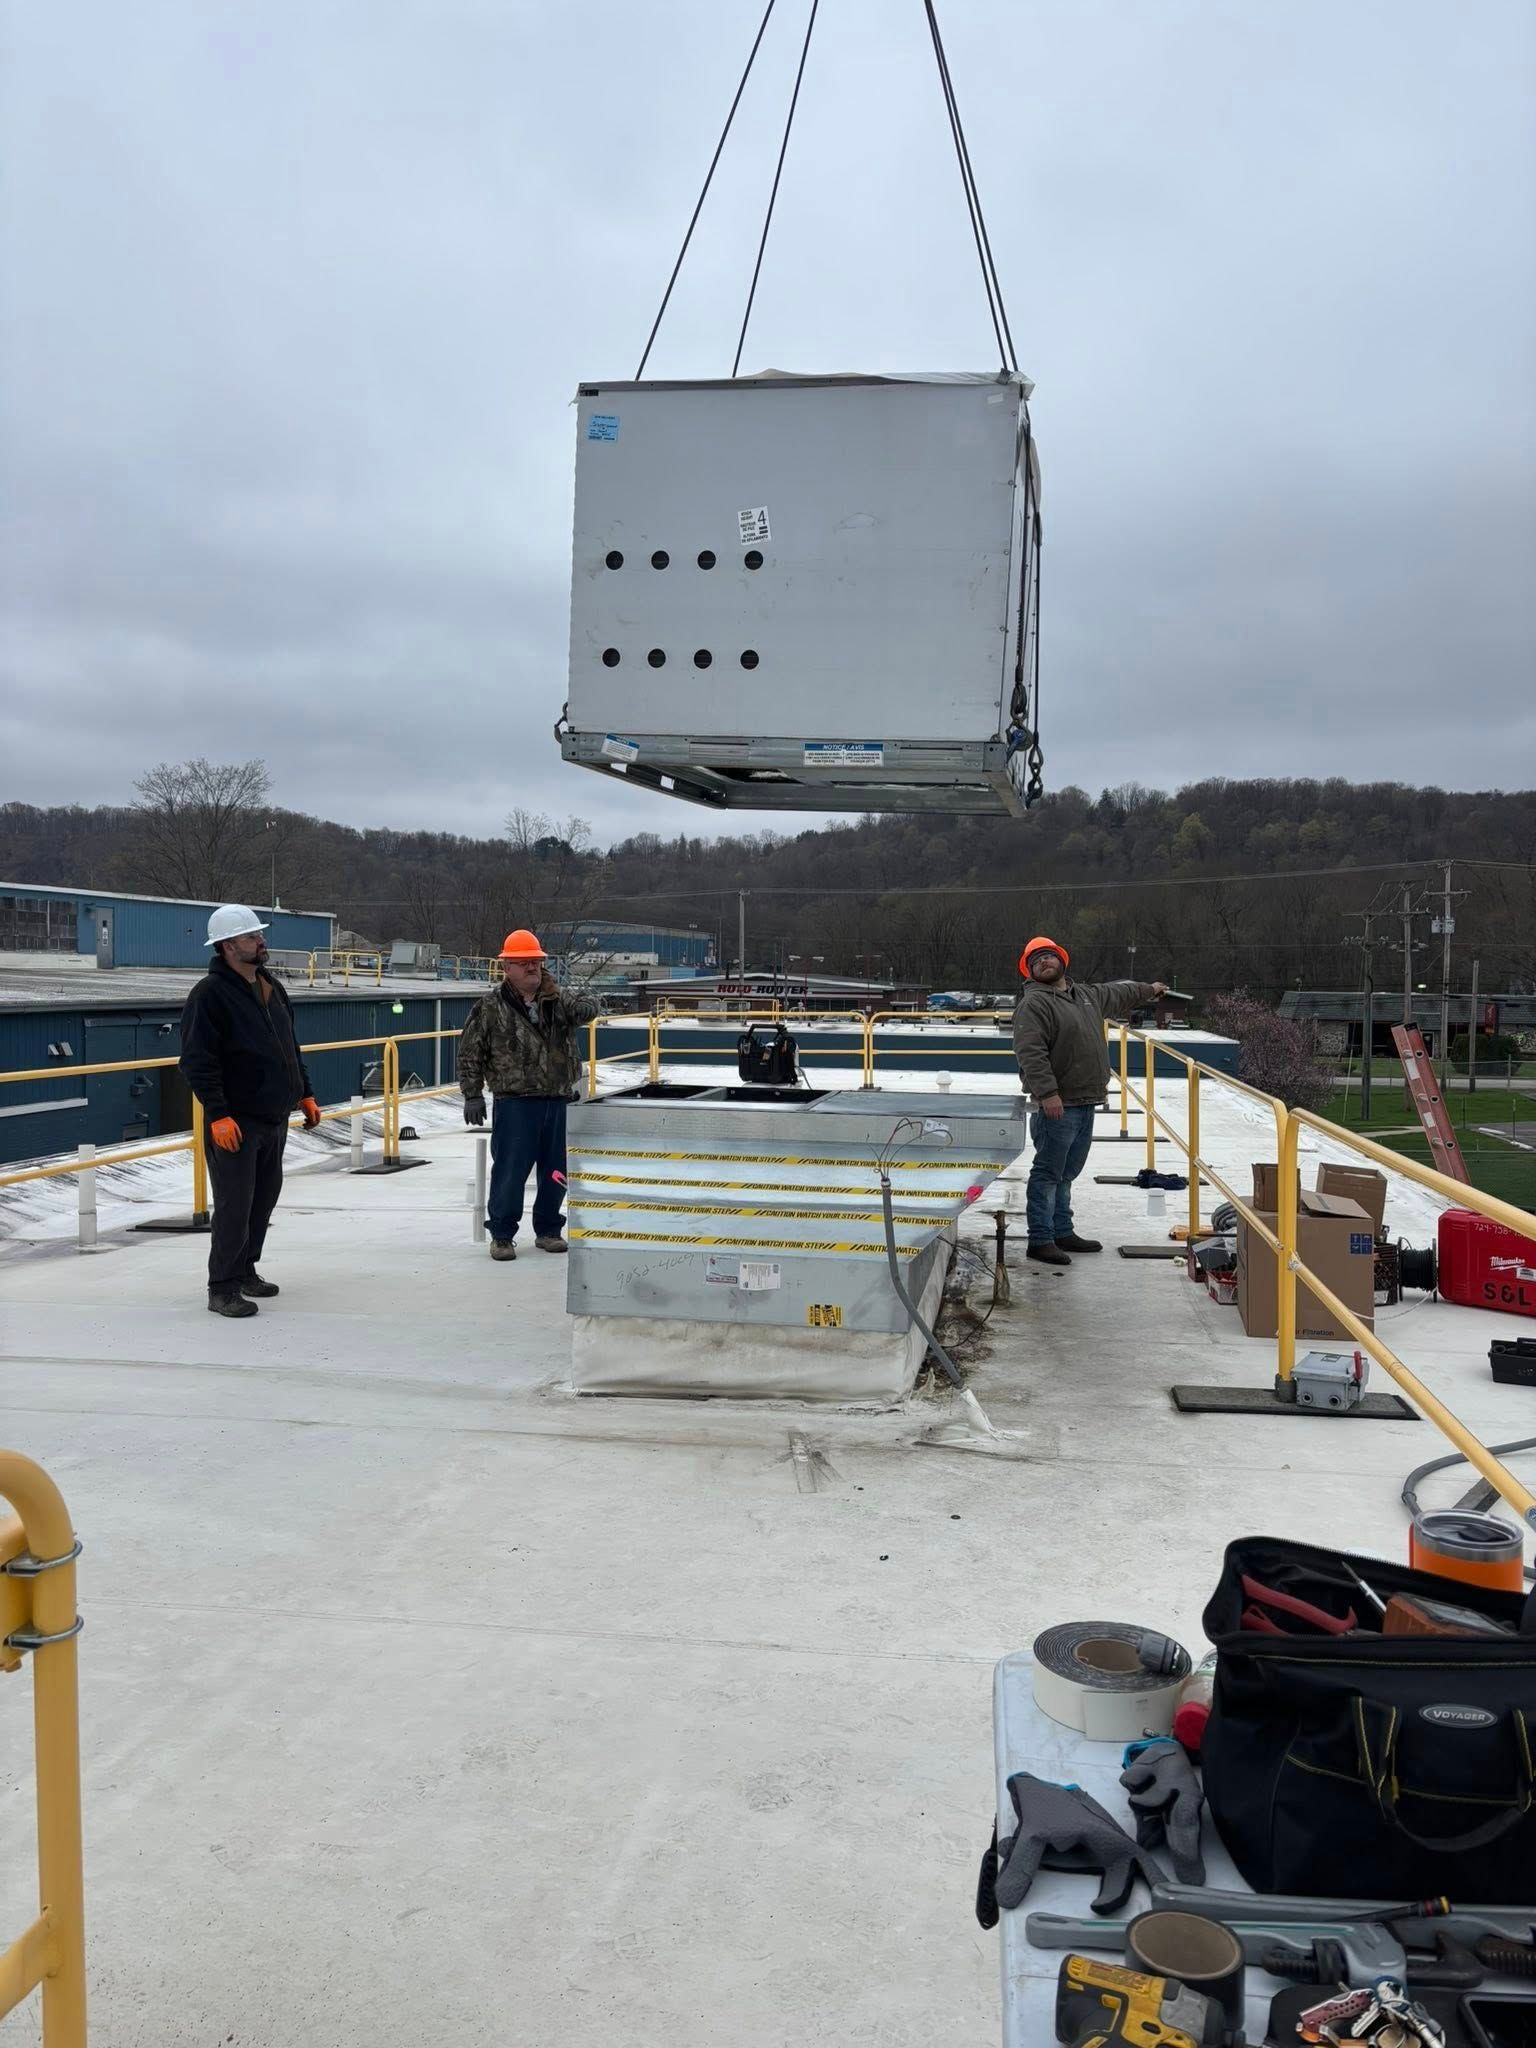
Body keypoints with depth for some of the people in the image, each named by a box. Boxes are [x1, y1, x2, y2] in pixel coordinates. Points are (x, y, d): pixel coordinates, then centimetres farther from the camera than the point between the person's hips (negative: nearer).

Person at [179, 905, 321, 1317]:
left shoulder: (273, 989, 13)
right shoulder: (210, 993, -12)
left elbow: (291, 1049, 23)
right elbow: (197, 1061, -18)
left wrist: (305, 1094, 20)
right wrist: (218, 1114, -24)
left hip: (275, 1118, 8)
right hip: (235, 1122, -8)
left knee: (264, 1198, 15)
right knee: (234, 1205, -6)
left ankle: (245, 1271, 29)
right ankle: (222, 1288, 3)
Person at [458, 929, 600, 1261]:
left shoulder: (559, 999, 10)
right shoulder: (490, 1008, 0)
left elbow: (586, 1006, -7)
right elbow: (470, 1053, 2)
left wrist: (583, 1007, -32)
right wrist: (472, 1095, -2)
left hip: (559, 1100, 4)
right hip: (514, 1104, -4)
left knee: (556, 1171, 11)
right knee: (510, 1171, -2)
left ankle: (548, 1230, 27)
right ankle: (502, 1235, 12)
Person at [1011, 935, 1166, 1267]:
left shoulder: (1087, 994, 18)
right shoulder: (1033, 1003, -10)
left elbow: (1119, 994, 39)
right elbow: (1031, 1054, -20)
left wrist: (1149, 989, 54)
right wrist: (1047, 1093, -28)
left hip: (1086, 1103, 9)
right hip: (1058, 1104, -9)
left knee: (1066, 1174, 16)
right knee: (1047, 1174, -6)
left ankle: (1062, 1233, 25)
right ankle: (1040, 1241, -3)